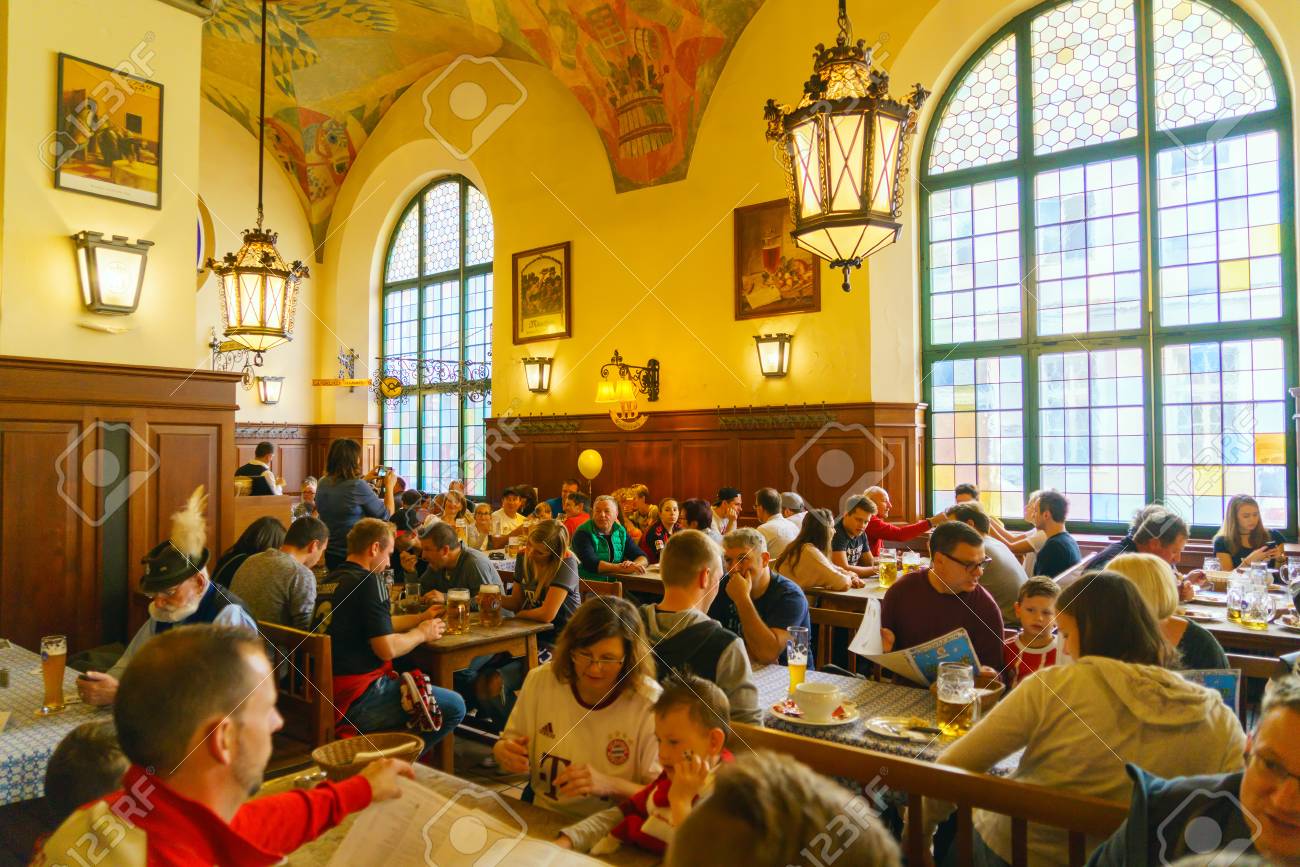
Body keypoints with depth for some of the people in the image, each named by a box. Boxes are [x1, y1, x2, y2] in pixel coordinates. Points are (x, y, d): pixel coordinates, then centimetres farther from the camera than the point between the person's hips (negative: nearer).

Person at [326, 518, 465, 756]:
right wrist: (421, 634, -3)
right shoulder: (367, 581, -18)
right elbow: (387, 648, -21)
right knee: (454, 706, -7)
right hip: (357, 701, -10)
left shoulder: (332, 580, 11)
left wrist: (421, 618, 21)